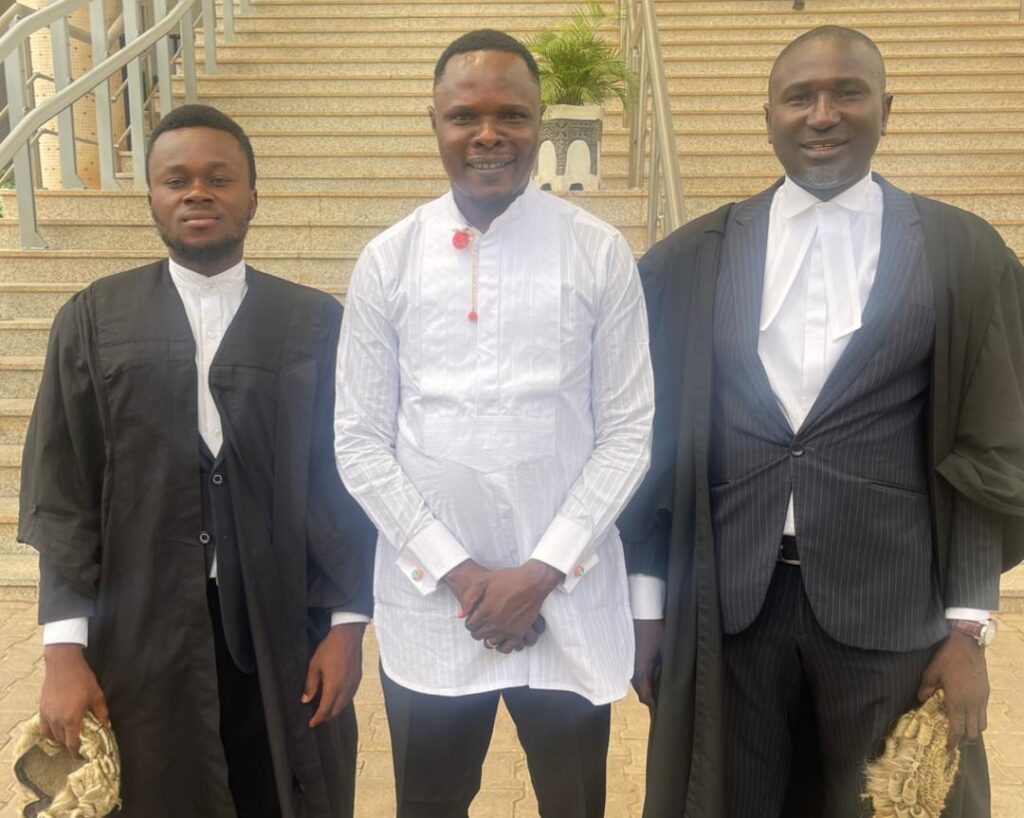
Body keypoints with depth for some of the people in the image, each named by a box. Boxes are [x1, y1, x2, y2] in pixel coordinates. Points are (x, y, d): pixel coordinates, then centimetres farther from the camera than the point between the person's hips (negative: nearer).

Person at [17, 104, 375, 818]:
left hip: (287, 634, 0)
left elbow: (344, 482, 2)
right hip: (144, 638, 1)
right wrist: (65, 649, -3)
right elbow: (62, 490, 1)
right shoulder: (93, 320, 4)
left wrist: (347, 624, -2)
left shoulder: (317, 322, 2)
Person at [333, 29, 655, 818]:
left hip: (571, 601, 0)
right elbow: (360, 440, -1)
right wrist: (453, 570, -8)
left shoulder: (601, 254, -4)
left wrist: (544, 569, -10)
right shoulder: (387, 261, -2)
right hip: (428, 602, 1)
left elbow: (628, 431, -3)